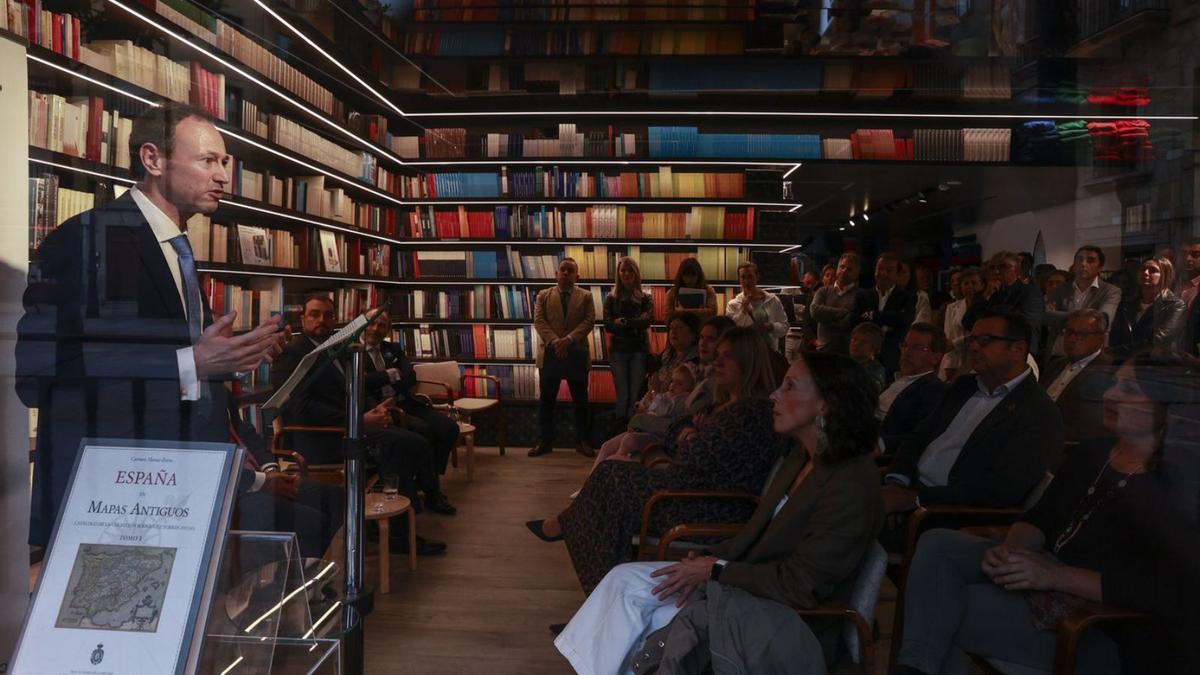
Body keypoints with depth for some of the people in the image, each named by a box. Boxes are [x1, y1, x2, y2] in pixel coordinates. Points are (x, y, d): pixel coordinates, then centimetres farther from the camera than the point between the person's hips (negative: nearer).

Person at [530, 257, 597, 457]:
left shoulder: (585, 297, 7)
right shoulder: (544, 296, 9)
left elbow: (588, 321, -5)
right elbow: (539, 321, -2)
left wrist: (568, 339, -17)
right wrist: (554, 341, -16)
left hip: (577, 355, 0)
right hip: (550, 354, 1)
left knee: (580, 401, 5)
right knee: (546, 401, 5)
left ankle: (583, 442, 14)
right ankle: (545, 441, 14)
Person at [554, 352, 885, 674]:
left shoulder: (851, 486, -23)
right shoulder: (801, 459, 6)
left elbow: (799, 584, -23)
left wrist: (714, 570, -16)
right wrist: (707, 558, -3)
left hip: (790, 622, -9)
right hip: (753, 580, 9)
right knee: (626, 580, -3)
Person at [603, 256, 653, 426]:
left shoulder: (645, 298, 7)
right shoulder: (611, 298, 6)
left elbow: (647, 322, -9)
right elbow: (608, 325, -6)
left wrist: (623, 322, -12)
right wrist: (634, 325, -14)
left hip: (639, 349, 0)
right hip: (618, 349, 0)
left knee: (636, 394, 1)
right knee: (622, 394, 2)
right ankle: (620, 425, 11)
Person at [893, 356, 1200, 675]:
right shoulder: (1094, 452, 7)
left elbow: (1167, 593, -24)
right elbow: (1041, 517, 9)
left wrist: (1055, 576, -26)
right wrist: (1011, 549, -14)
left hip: (1107, 633, -8)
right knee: (937, 544, -12)